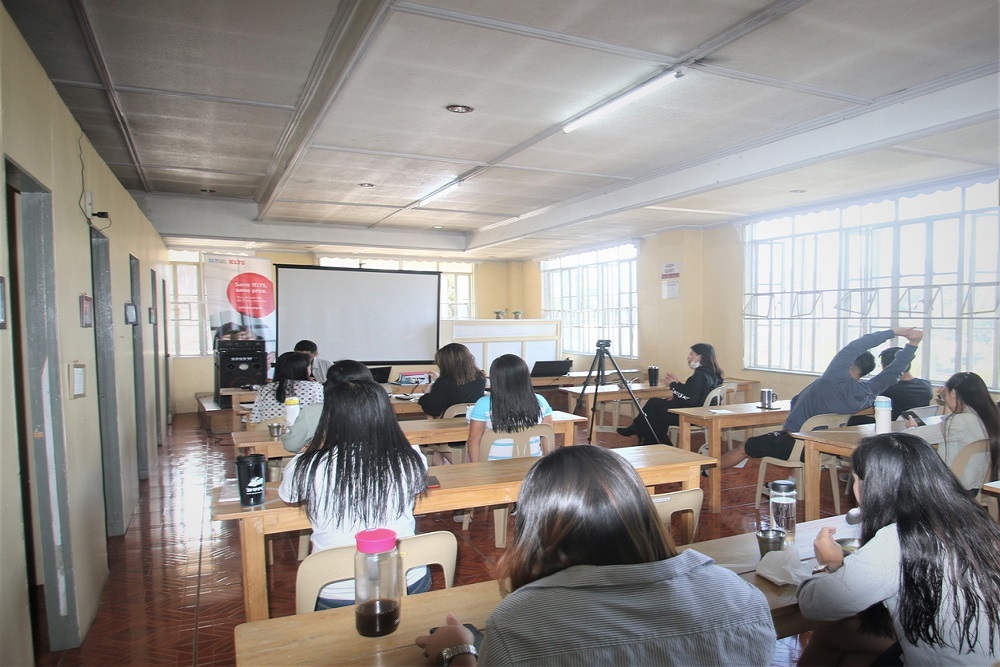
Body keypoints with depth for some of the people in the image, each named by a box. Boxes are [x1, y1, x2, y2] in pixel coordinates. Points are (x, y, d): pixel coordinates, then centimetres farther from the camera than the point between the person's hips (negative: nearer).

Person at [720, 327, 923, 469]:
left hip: (792, 444, -7)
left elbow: (855, 346, -29)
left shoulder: (836, 378, -26)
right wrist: (912, 343, 5)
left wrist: (894, 331, -22)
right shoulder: (868, 393, -9)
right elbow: (893, 372, 4)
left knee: (744, 447, 10)